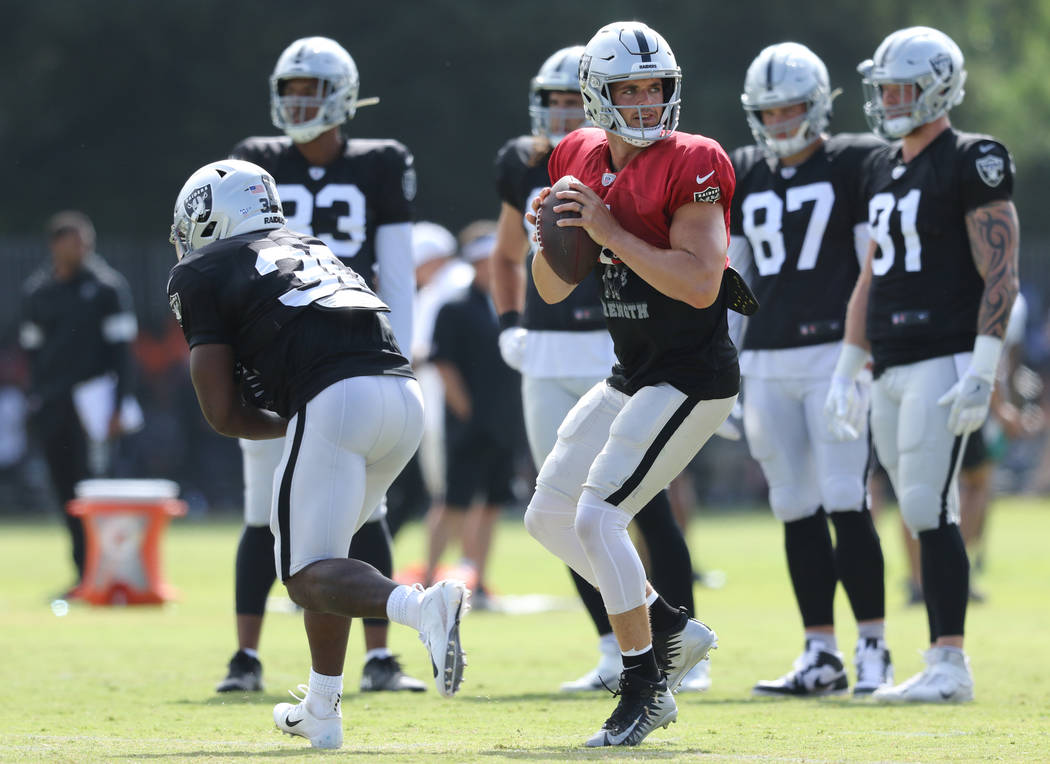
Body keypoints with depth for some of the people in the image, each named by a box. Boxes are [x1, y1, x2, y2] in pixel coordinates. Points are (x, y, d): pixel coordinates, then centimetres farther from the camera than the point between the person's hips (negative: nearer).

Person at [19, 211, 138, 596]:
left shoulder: (106, 286, -1)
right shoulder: (36, 290, 11)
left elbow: (120, 350, -2)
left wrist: (118, 407, -8)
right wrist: (35, 404, 12)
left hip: (91, 399, -4)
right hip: (50, 403, 4)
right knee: (66, 492, 4)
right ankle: (85, 574, 12)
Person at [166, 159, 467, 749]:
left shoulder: (203, 274, 14)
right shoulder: (314, 250, 33)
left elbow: (224, 414, 8)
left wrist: (284, 427, 22)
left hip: (336, 402, -7)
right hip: (407, 395, 7)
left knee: (309, 576, -3)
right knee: (323, 545, 25)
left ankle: (422, 607, -33)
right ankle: (321, 712, 25)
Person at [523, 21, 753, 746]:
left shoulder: (691, 166, -15)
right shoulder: (582, 161, 7)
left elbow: (700, 284, -26)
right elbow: (553, 290, 12)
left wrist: (608, 230, -25)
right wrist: (550, 236, -9)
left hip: (693, 379, -9)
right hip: (633, 378, 9)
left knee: (597, 518, -15)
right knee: (550, 515, 11)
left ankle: (644, 689, -5)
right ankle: (670, 628, 20)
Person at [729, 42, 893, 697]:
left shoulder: (856, 165, 0)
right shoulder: (744, 178, 15)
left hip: (835, 355, -5)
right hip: (767, 363, 5)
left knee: (846, 504, -9)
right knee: (797, 510, 4)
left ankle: (873, 649, -3)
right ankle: (822, 655, 7)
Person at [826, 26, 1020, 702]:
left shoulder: (971, 165, -7)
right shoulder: (883, 171, 17)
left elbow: (1001, 277, -12)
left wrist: (982, 375, -18)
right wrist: (847, 369, 20)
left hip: (945, 361, -8)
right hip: (892, 368, 8)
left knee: (928, 509, -13)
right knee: (927, 516, 8)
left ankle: (950, 664, -11)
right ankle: (943, 668, 11)